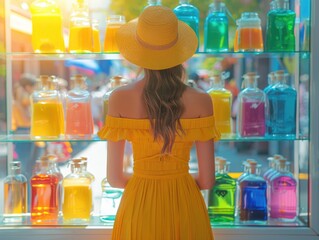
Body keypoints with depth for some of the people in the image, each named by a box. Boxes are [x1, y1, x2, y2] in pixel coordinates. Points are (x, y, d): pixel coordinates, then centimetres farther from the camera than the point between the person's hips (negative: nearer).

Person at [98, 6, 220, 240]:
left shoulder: (120, 98, -12)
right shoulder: (200, 101, -12)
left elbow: (115, 177, -6)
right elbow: (207, 180, -7)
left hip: (139, 210, 0)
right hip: (185, 211, 0)